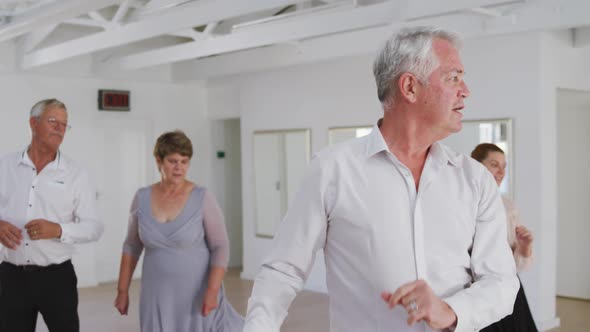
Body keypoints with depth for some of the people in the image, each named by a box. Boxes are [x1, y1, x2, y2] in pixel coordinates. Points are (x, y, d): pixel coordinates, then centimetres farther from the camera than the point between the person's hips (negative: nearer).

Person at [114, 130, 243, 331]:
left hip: (197, 292, -2)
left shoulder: (203, 198, -9)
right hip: (158, 295, 3)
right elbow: (132, 246, 10)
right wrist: (122, 290, 9)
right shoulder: (142, 198, 0)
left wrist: (212, 290, -19)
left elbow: (220, 247, -9)